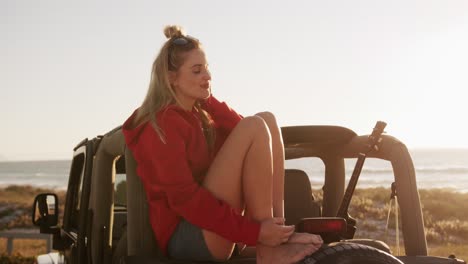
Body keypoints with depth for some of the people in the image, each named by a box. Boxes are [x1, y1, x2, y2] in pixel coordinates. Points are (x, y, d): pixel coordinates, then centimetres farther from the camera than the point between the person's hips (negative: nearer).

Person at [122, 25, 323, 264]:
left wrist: (207, 99, 4)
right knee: (255, 128, -20)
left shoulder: (197, 115, 16)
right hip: (184, 236, -9)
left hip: (211, 225, 9)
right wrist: (254, 231, -24)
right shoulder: (162, 124, -12)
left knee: (267, 119, 2)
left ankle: (279, 231, -10)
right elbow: (184, 198, -20)